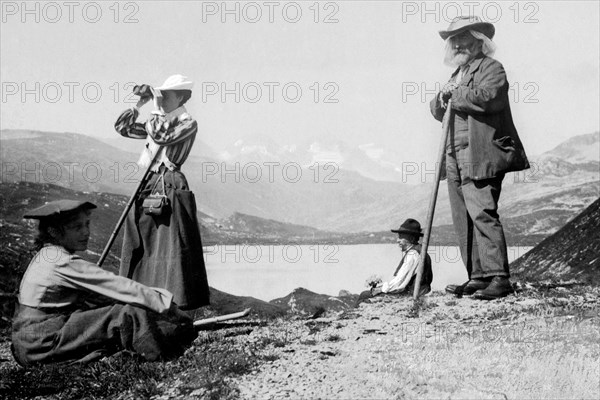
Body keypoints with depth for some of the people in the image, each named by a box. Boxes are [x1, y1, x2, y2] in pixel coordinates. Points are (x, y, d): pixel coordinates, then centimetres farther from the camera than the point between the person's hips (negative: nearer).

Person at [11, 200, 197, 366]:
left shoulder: (47, 257, 13)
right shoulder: (64, 264, -18)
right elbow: (121, 289, -19)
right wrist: (165, 305, -13)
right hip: (41, 344, -10)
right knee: (127, 316, -16)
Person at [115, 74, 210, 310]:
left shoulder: (188, 124, -6)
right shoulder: (159, 121, 16)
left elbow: (161, 137, -22)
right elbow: (122, 127, 19)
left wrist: (157, 106, -13)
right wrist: (140, 103, 11)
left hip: (171, 187, -8)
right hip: (149, 186, 8)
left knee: (172, 247, -7)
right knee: (141, 245, 10)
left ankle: (179, 306, -3)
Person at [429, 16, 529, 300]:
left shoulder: (491, 68, 1)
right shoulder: (458, 75, 27)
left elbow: (487, 97, -19)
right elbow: (437, 111, 22)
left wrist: (456, 93, -6)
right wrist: (442, 98, 0)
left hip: (481, 156, -8)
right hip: (456, 158, 8)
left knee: (482, 213, -16)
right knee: (463, 219, 5)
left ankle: (499, 278, -14)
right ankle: (478, 277, 10)